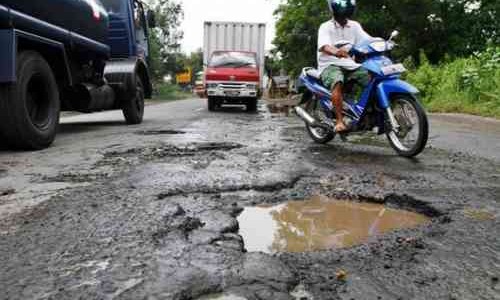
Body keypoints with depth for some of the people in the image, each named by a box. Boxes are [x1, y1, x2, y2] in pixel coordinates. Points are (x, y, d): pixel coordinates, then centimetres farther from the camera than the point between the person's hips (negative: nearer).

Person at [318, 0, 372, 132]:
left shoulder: (354, 26, 14)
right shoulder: (326, 27, -2)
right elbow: (323, 46, -22)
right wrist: (336, 52, -45)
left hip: (350, 65, 5)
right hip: (330, 65, -5)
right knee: (338, 82, -38)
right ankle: (339, 121, -39)